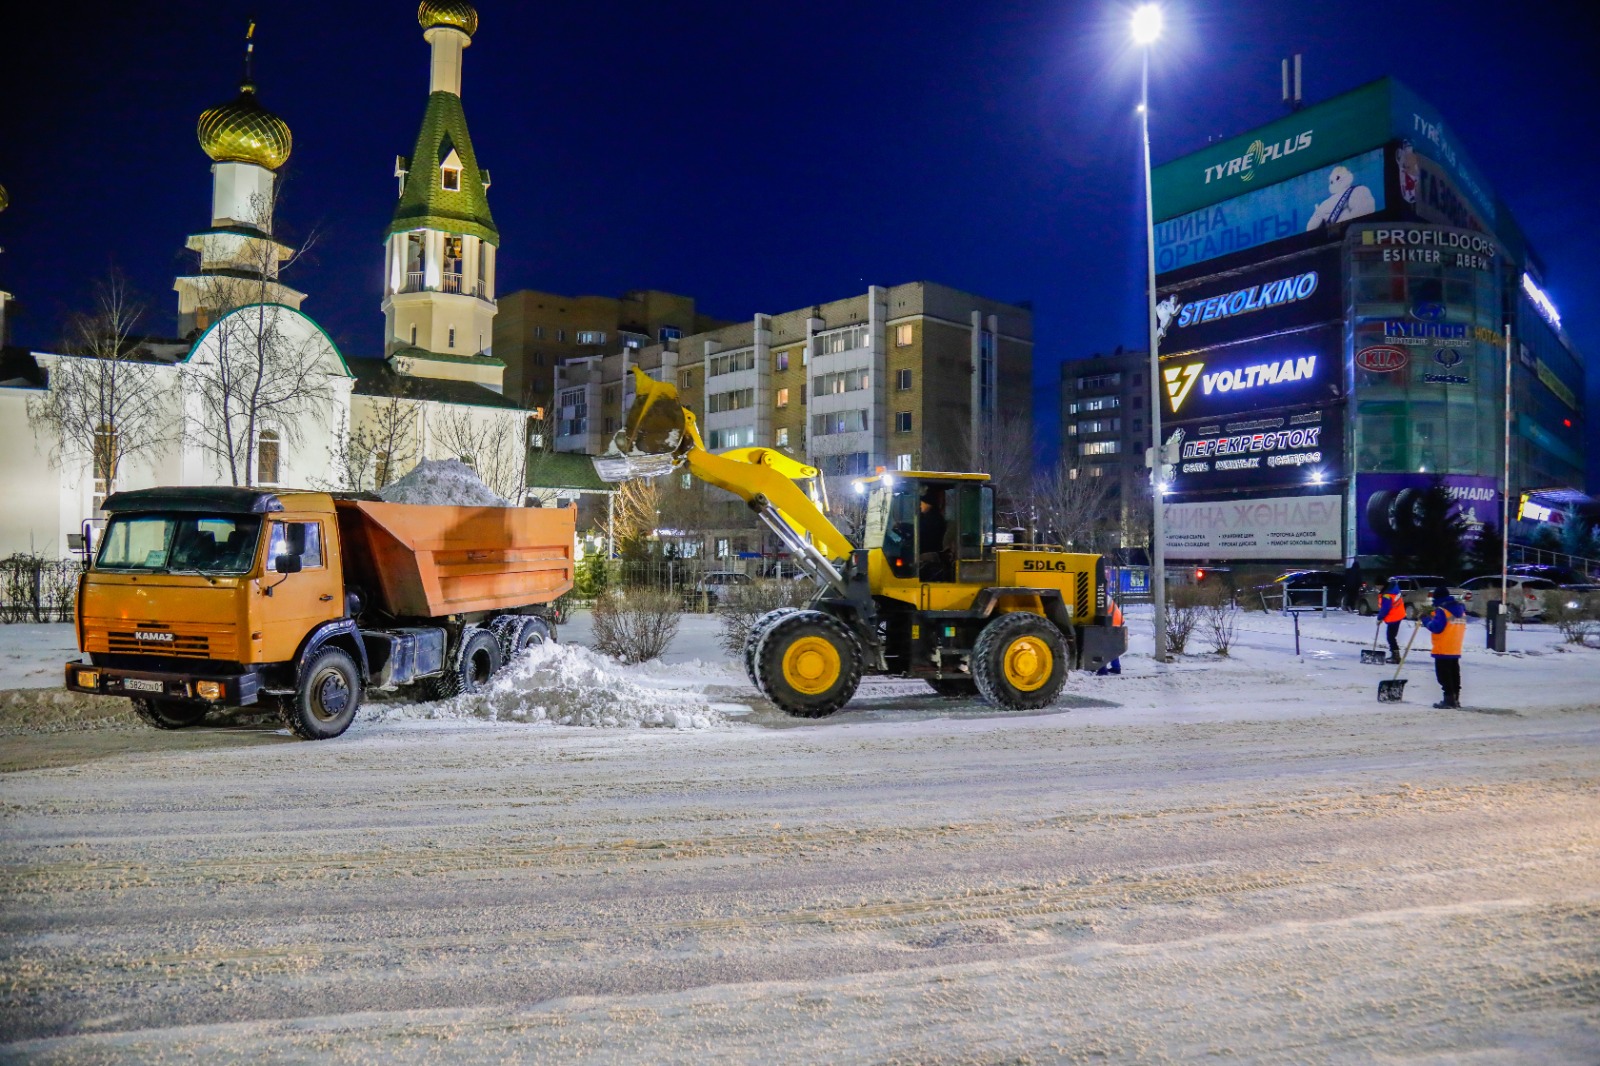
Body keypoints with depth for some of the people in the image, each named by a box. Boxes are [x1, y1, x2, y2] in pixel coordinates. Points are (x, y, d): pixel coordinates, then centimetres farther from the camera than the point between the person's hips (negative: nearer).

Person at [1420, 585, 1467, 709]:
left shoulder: (1441, 611, -16)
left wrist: (1426, 620, -6)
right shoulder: (1460, 610, 11)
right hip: (1456, 650, 9)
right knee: (1454, 674, 14)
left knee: (1444, 675, -4)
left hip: (1443, 650, -8)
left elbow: (1436, 627, -21)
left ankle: (1449, 699, -7)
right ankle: (1455, 699, 20)